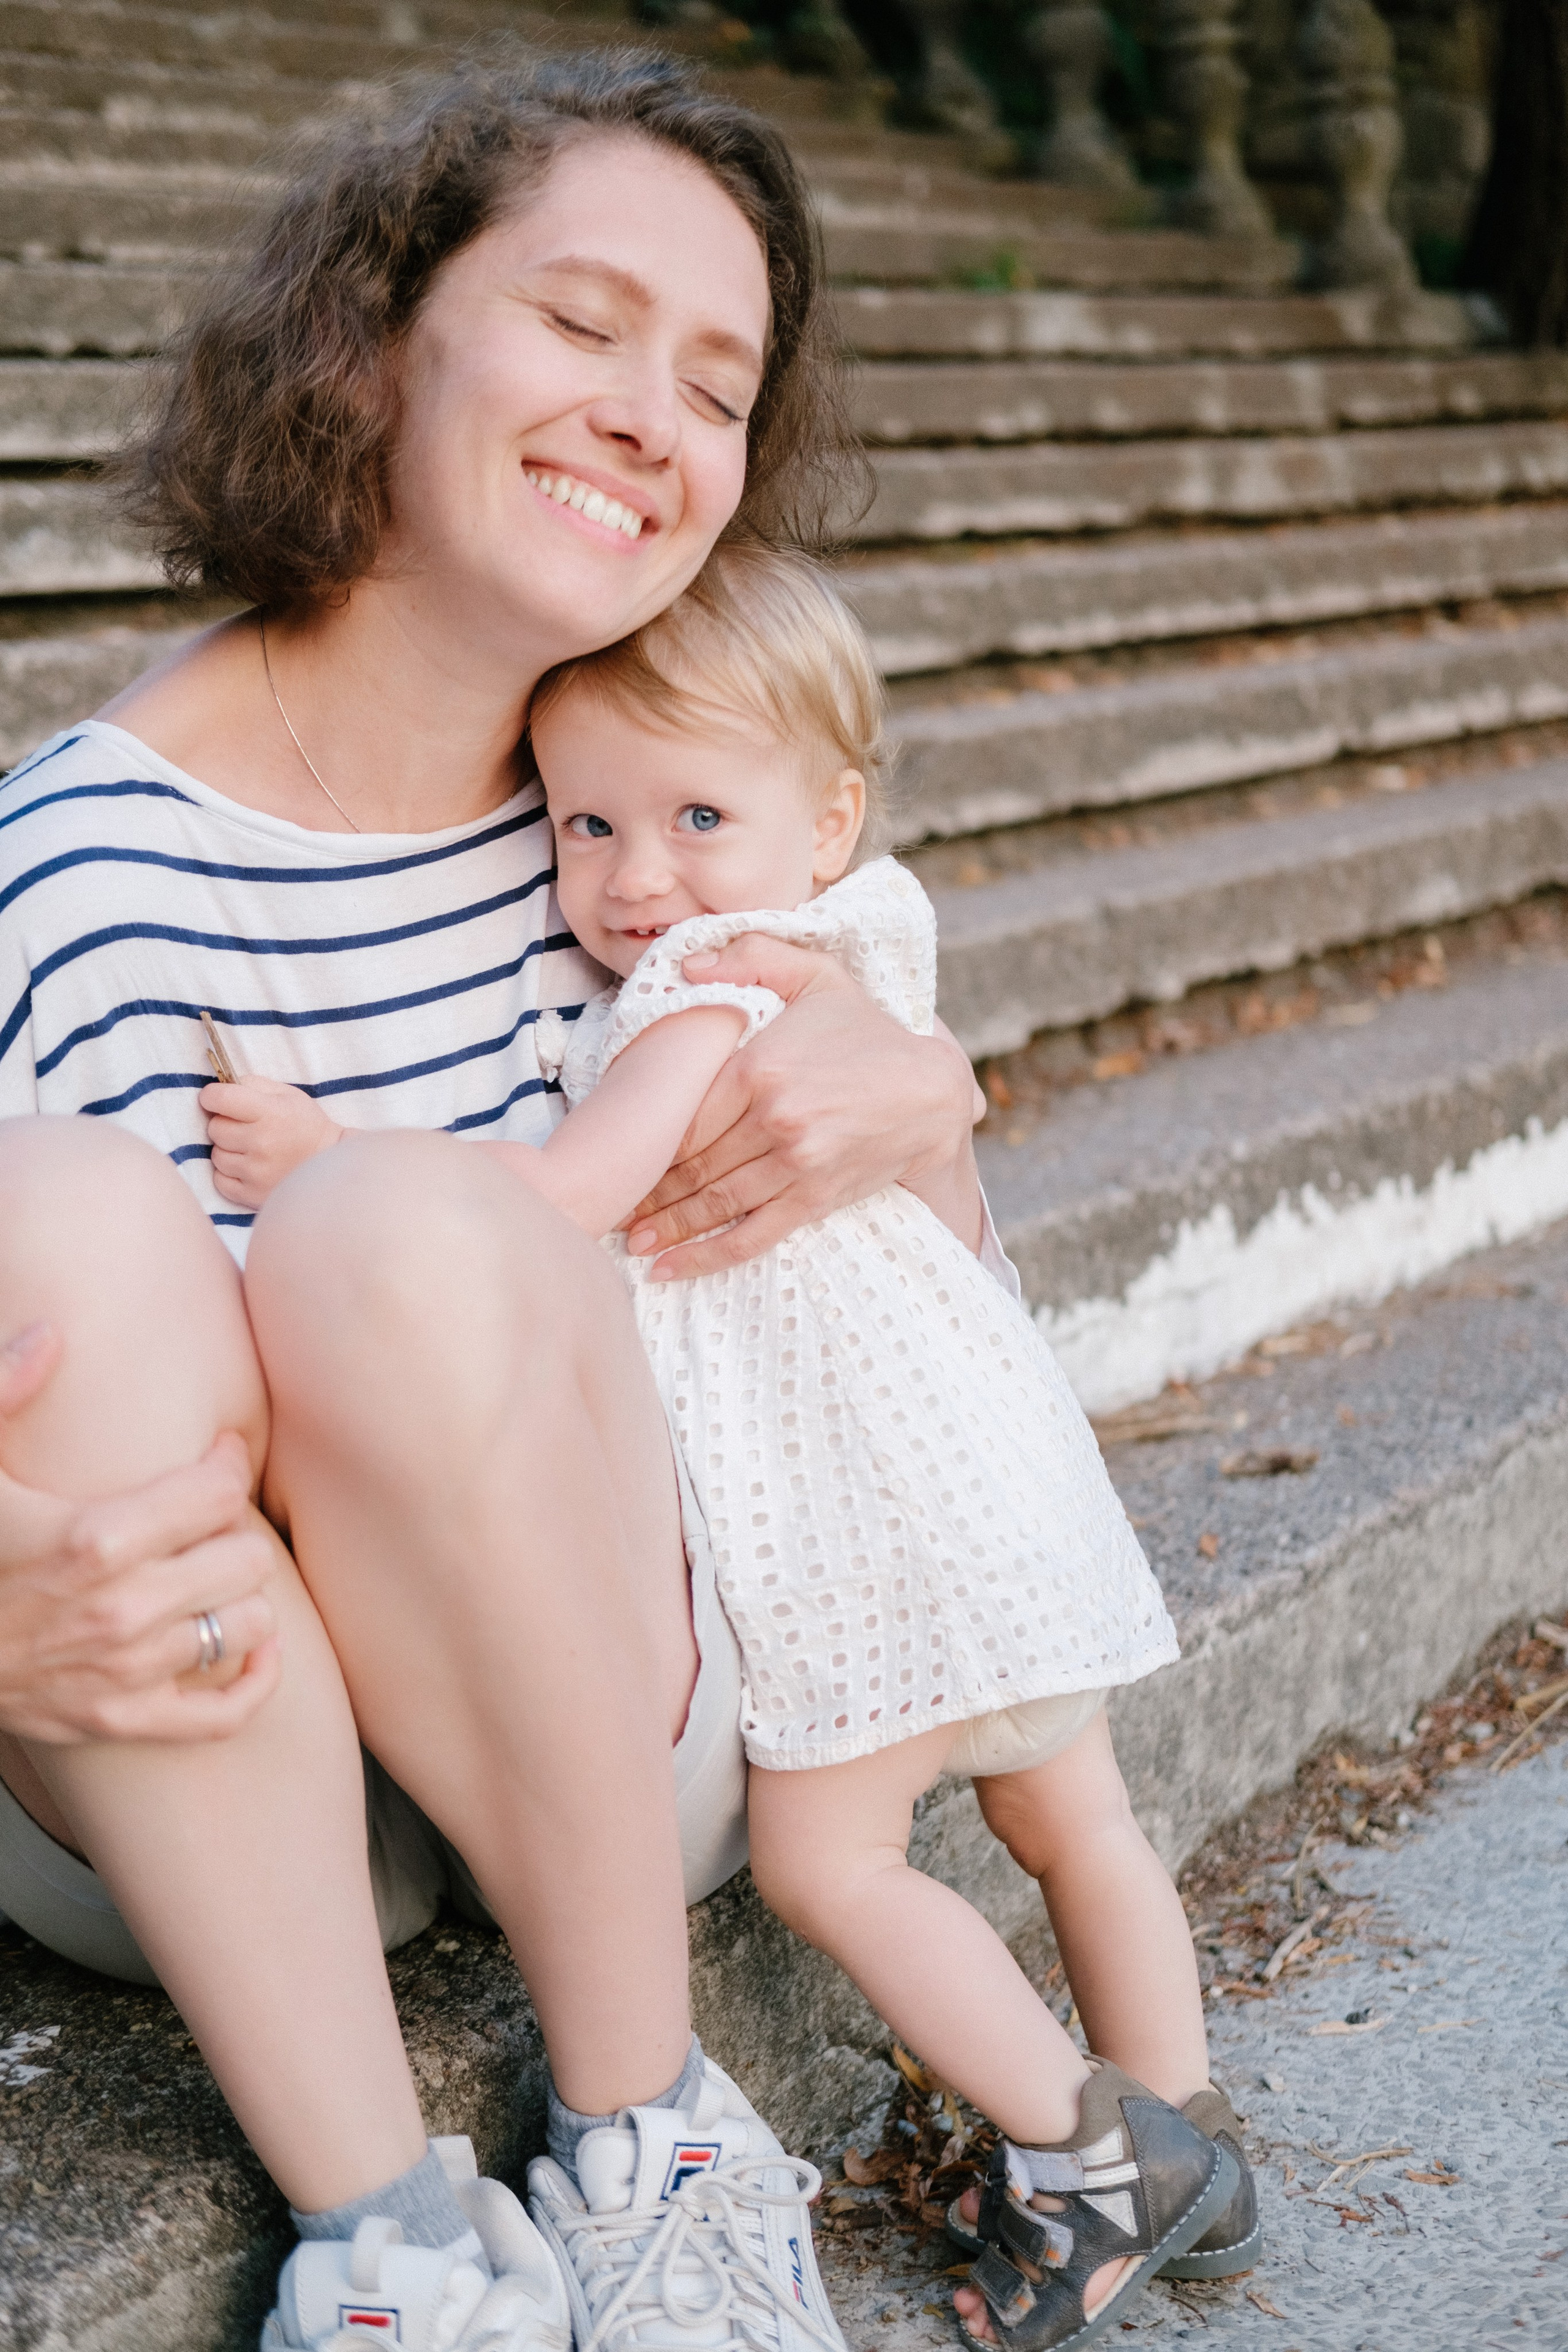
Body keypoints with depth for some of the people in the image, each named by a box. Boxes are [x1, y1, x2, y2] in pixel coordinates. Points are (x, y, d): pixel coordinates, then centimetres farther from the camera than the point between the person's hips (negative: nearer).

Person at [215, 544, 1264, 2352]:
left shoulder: (708, 1000, -18)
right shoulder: (850, 981, 12)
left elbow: (569, 1200, -29)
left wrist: (333, 1158, -24)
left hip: (884, 1518, -10)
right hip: (985, 1457, 10)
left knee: (821, 1860, -1)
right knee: (1066, 1817, 18)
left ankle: (1089, 2153, 9)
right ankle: (1185, 2148, 31)